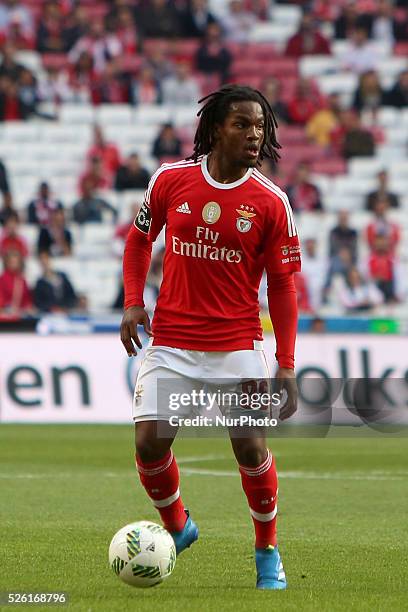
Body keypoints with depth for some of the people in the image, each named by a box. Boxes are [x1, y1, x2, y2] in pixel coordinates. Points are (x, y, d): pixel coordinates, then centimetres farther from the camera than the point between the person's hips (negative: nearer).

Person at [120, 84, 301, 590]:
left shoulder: (271, 202, -5)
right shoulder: (170, 180, -2)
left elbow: (281, 284, -1)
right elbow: (140, 238, 15)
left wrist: (286, 365, -5)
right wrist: (132, 302, 1)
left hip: (238, 346, -1)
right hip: (171, 341, 1)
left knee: (251, 448, -7)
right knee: (150, 442, -6)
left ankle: (267, 552, 16)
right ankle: (176, 527, 24)